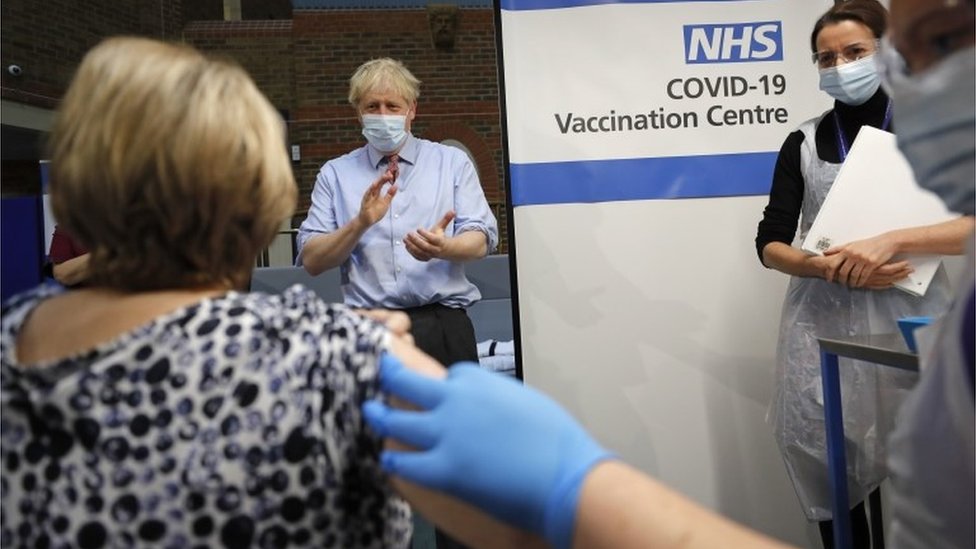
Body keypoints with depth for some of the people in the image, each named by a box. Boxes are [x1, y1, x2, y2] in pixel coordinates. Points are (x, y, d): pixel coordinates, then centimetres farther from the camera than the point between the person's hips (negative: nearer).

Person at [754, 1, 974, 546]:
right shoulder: (804, 143, 9)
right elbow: (770, 245, 3)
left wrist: (891, 241, -19)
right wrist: (830, 267, -13)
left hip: (909, 320, -1)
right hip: (824, 324, 1)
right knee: (831, 470, 1)